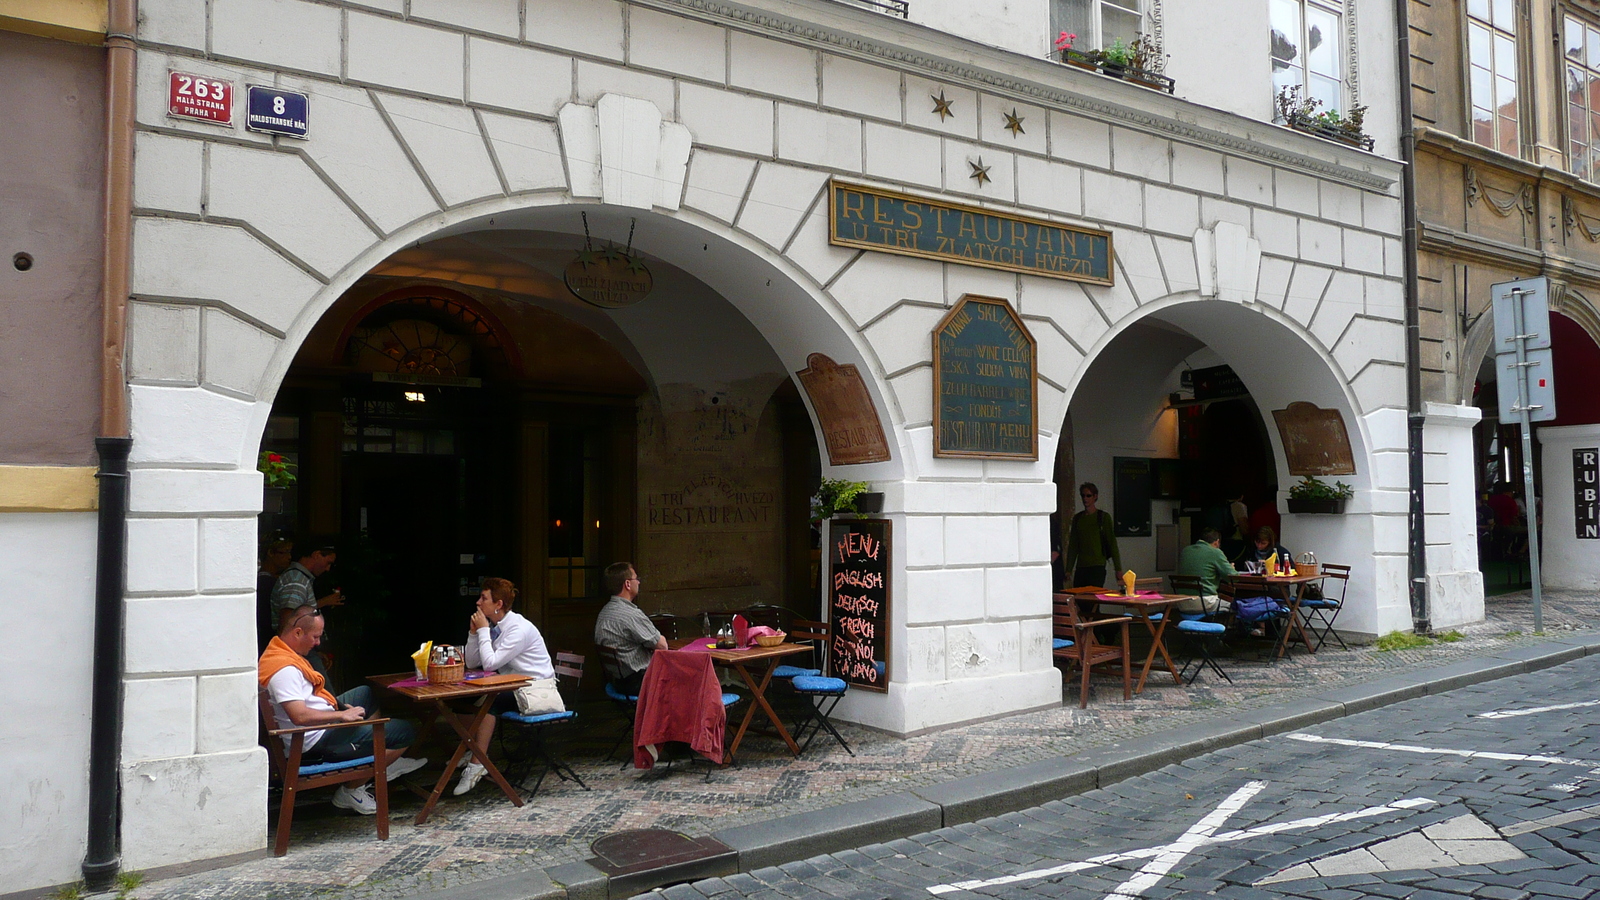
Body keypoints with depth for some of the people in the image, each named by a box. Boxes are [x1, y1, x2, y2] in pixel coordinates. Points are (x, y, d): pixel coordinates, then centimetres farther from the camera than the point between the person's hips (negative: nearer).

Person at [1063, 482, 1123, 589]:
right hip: (1080, 567, 4)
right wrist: (1068, 569, 11)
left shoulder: (1104, 517, 1)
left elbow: (1112, 543, -1)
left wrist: (1118, 569, -5)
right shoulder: (1077, 518, 13)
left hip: (1097, 567, -4)